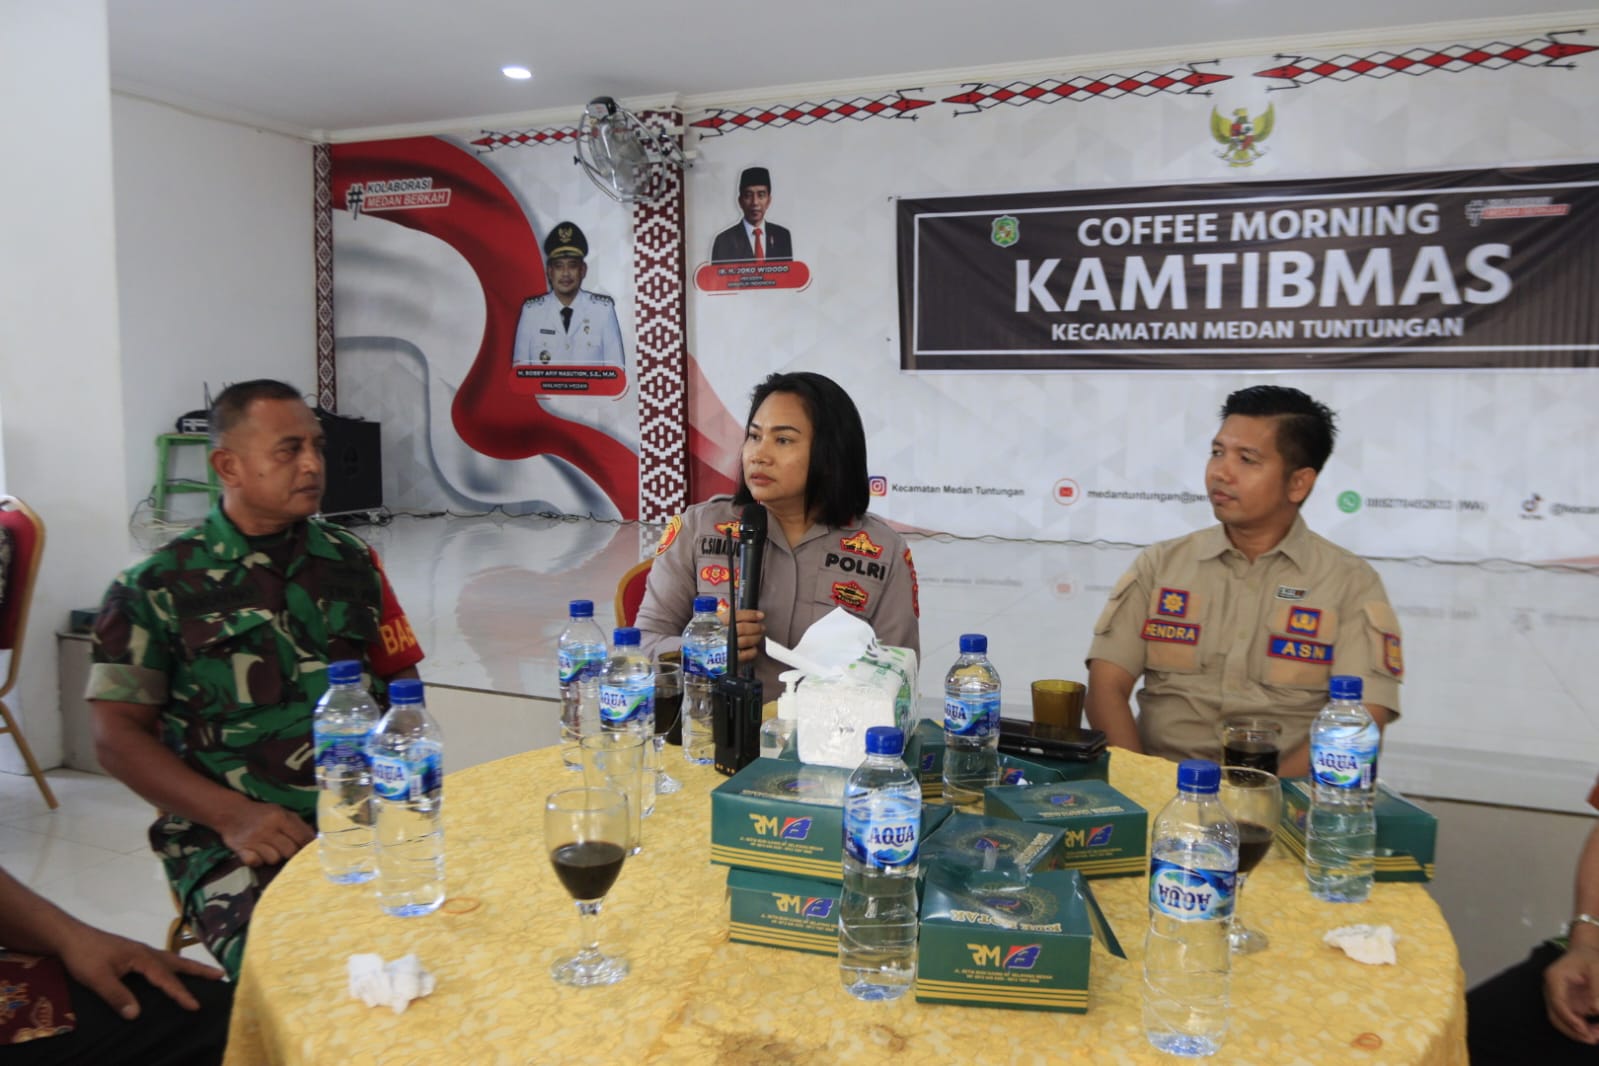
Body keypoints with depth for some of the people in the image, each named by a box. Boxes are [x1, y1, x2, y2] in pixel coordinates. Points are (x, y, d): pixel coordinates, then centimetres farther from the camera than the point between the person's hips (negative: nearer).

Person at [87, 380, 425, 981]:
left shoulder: (351, 563, 14)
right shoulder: (158, 587, 4)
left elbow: (401, 682, 16)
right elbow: (118, 736, 2)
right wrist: (234, 816, -11)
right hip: (231, 835, -3)